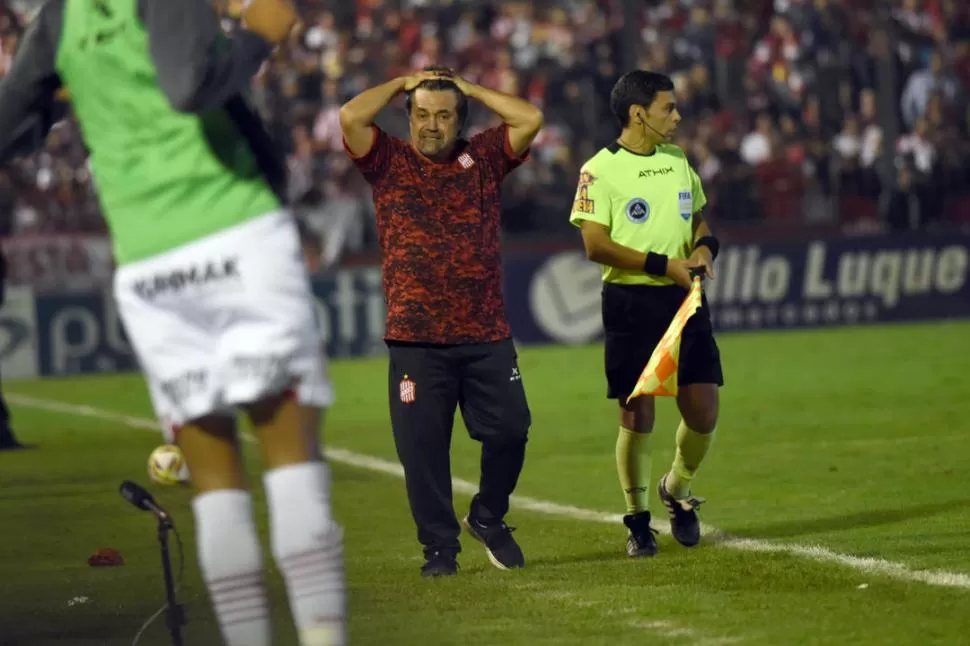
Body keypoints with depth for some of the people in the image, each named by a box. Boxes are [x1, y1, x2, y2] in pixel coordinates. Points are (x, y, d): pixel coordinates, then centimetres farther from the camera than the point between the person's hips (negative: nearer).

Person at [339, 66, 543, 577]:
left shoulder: (483, 158, 12)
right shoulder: (390, 162, 7)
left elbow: (530, 119, 1)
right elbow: (351, 117, -7)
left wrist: (467, 88, 9)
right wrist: (402, 83, 8)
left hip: (486, 335, 2)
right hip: (415, 338, -1)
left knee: (510, 429, -3)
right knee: (422, 445, -3)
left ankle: (488, 517, 21)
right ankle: (439, 546, 9)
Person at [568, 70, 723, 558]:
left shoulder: (678, 160, 13)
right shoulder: (599, 170, -7)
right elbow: (596, 244, -13)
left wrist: (705, 247, 1)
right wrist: (662, 264, -17)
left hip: (684, 299, 5)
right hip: (630, 302, -5)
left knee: (703, 411, 0)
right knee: (637, 414, -3)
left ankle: (677, 490, 27)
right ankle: (638, 521, 11)